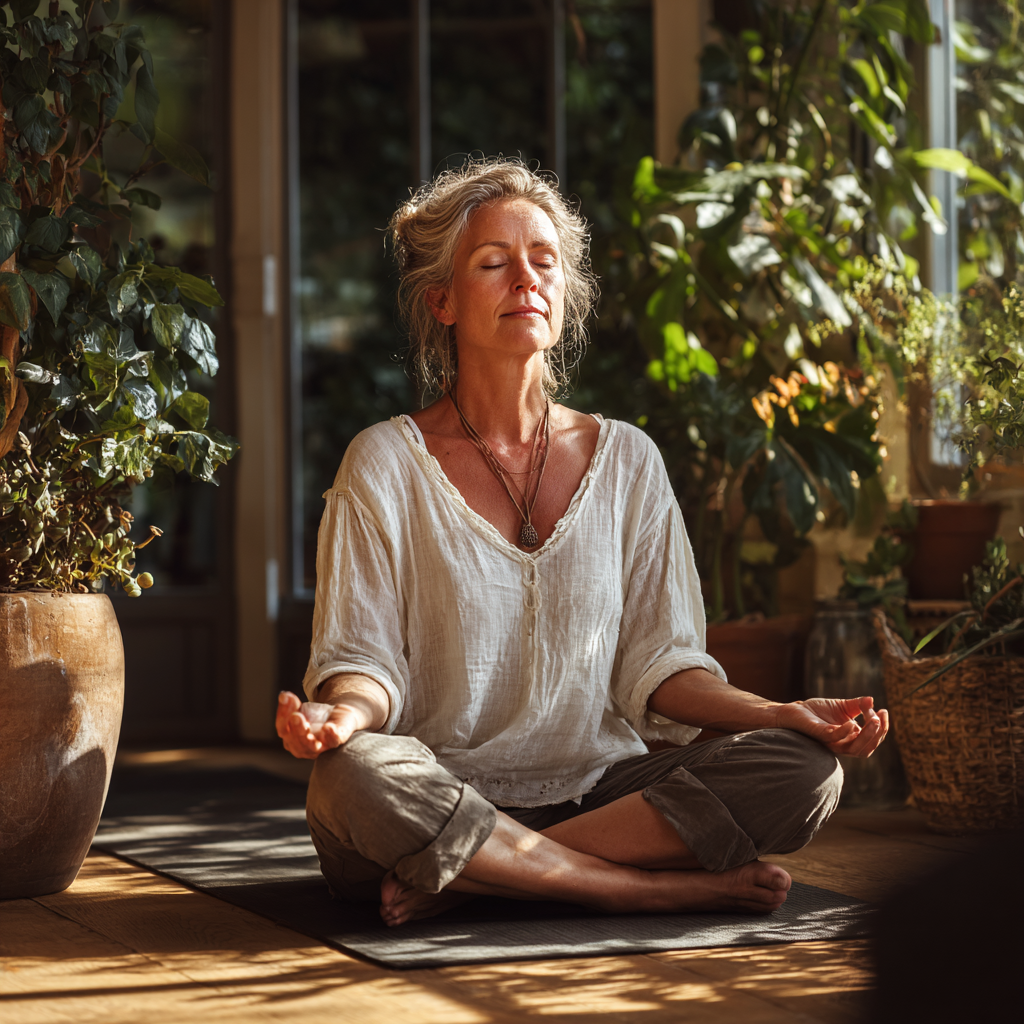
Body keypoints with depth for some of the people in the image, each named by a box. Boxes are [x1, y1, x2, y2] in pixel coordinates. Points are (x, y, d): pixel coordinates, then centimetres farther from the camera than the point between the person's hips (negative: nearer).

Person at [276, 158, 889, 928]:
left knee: (806, 768, -21)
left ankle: (467, 883, -22)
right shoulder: (386, 465, 2)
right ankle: (676, 888, -26)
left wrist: (780, 714, -8)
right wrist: (346, 711, -27)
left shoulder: (626, 460, 11)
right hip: (441, 799, -3)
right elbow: (364, 656, -3)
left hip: (596, 792, 3)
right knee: (356, 771, -37)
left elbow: (654, 661, 9)